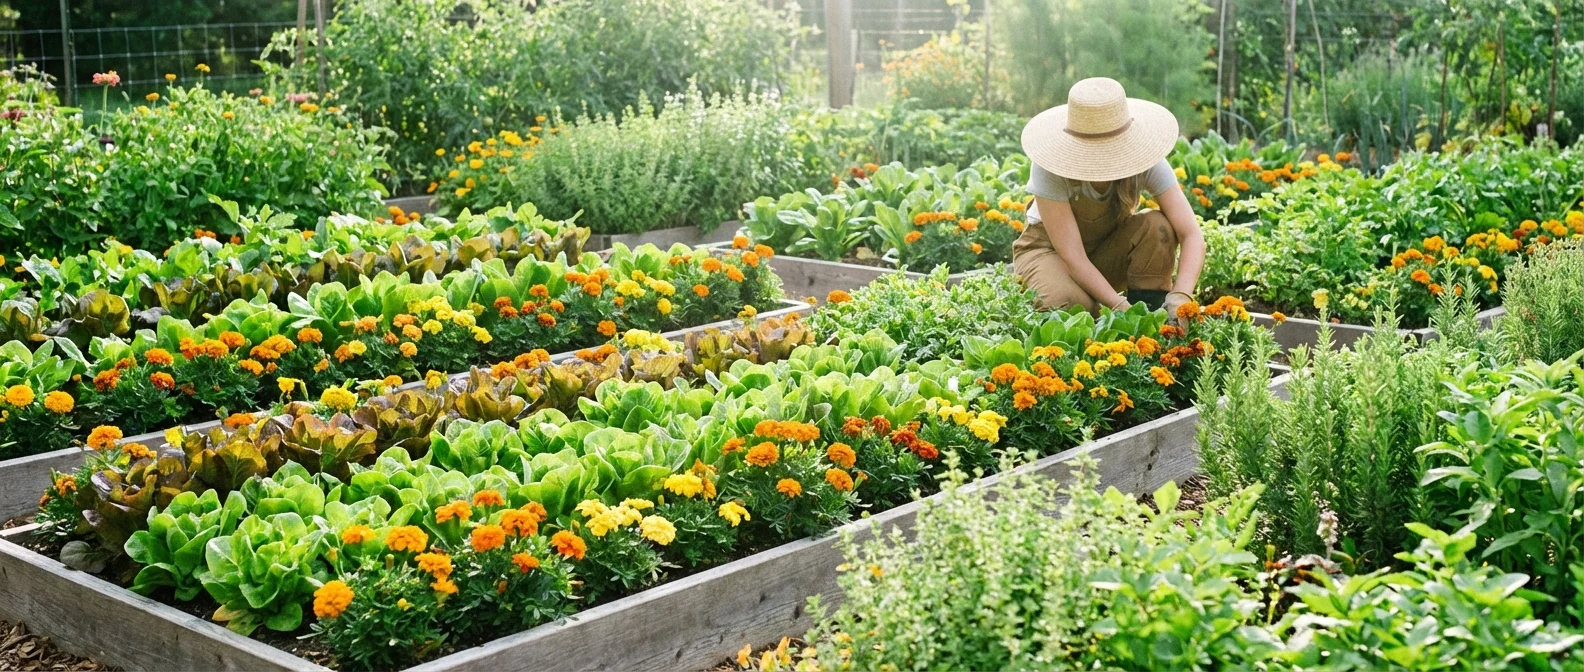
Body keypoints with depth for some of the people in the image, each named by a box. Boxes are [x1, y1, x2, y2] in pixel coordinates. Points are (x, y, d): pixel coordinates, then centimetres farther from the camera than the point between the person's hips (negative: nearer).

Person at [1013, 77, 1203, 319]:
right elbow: (1072, 256, -34)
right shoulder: (1051, 168, -32)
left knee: (1158, 226, -28)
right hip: (1049, 249, -3)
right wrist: (1121, 307, -45)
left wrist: (1179, 297, -46)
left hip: (1110, 251, 3)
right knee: (1072, 307, -35)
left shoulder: (1143, 160, -24)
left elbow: (1191, 234, -29)